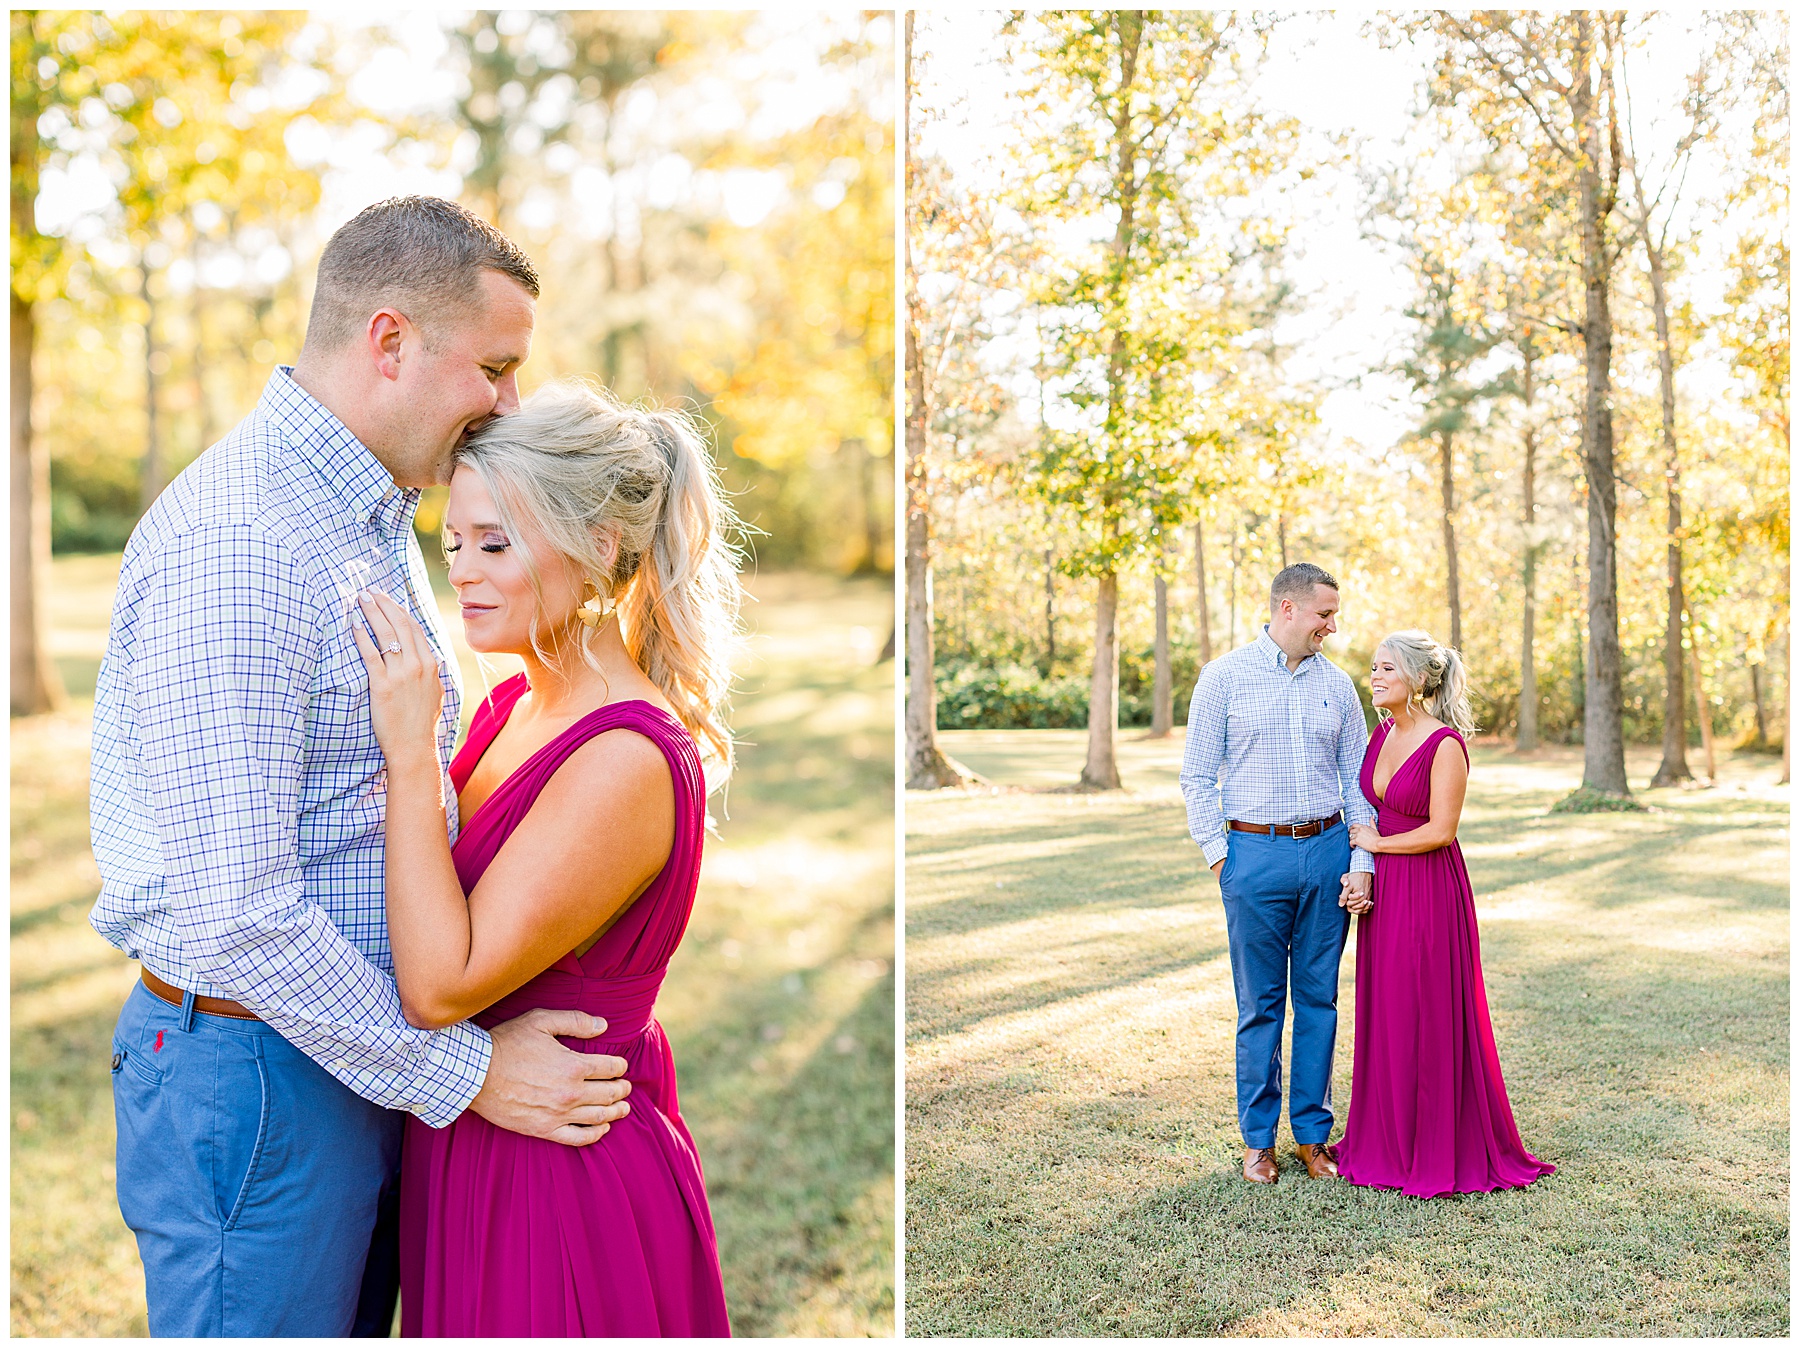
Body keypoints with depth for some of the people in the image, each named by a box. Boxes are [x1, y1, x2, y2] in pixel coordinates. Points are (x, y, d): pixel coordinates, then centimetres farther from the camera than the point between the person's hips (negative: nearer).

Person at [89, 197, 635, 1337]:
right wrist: (462, 1073, -17)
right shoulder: (234, 539, -22)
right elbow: (232, 909, -26)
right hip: (256, 1070, -9)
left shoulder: (373, 520, 11)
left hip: (368, 1052, 9)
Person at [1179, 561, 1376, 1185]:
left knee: (1319, 998, 8)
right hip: (1256, 851, -3)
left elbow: (1358, 780, 10)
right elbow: (1197, 777, 0)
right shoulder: (1225, 677, -1)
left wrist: (1362, 862, 1)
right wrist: (1220, 857, -6)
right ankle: (1258, 1138, 15)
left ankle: (1313, 1132, 19)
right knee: (1260, 1003, 4)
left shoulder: (1336, 683, 9)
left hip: (1327, 851, 3)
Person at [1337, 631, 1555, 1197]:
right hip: (1383, 890, 7)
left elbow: (1439, 830, -18)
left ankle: (1444, 1152, 13)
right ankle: (1388, 1142, 23)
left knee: (1428, 1018, 0)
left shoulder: (1445, 745, -16)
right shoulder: (1383, 732, 8)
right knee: (1383, 1015, 11)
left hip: (1429, 895, -7)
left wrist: (1376, 843, -7)